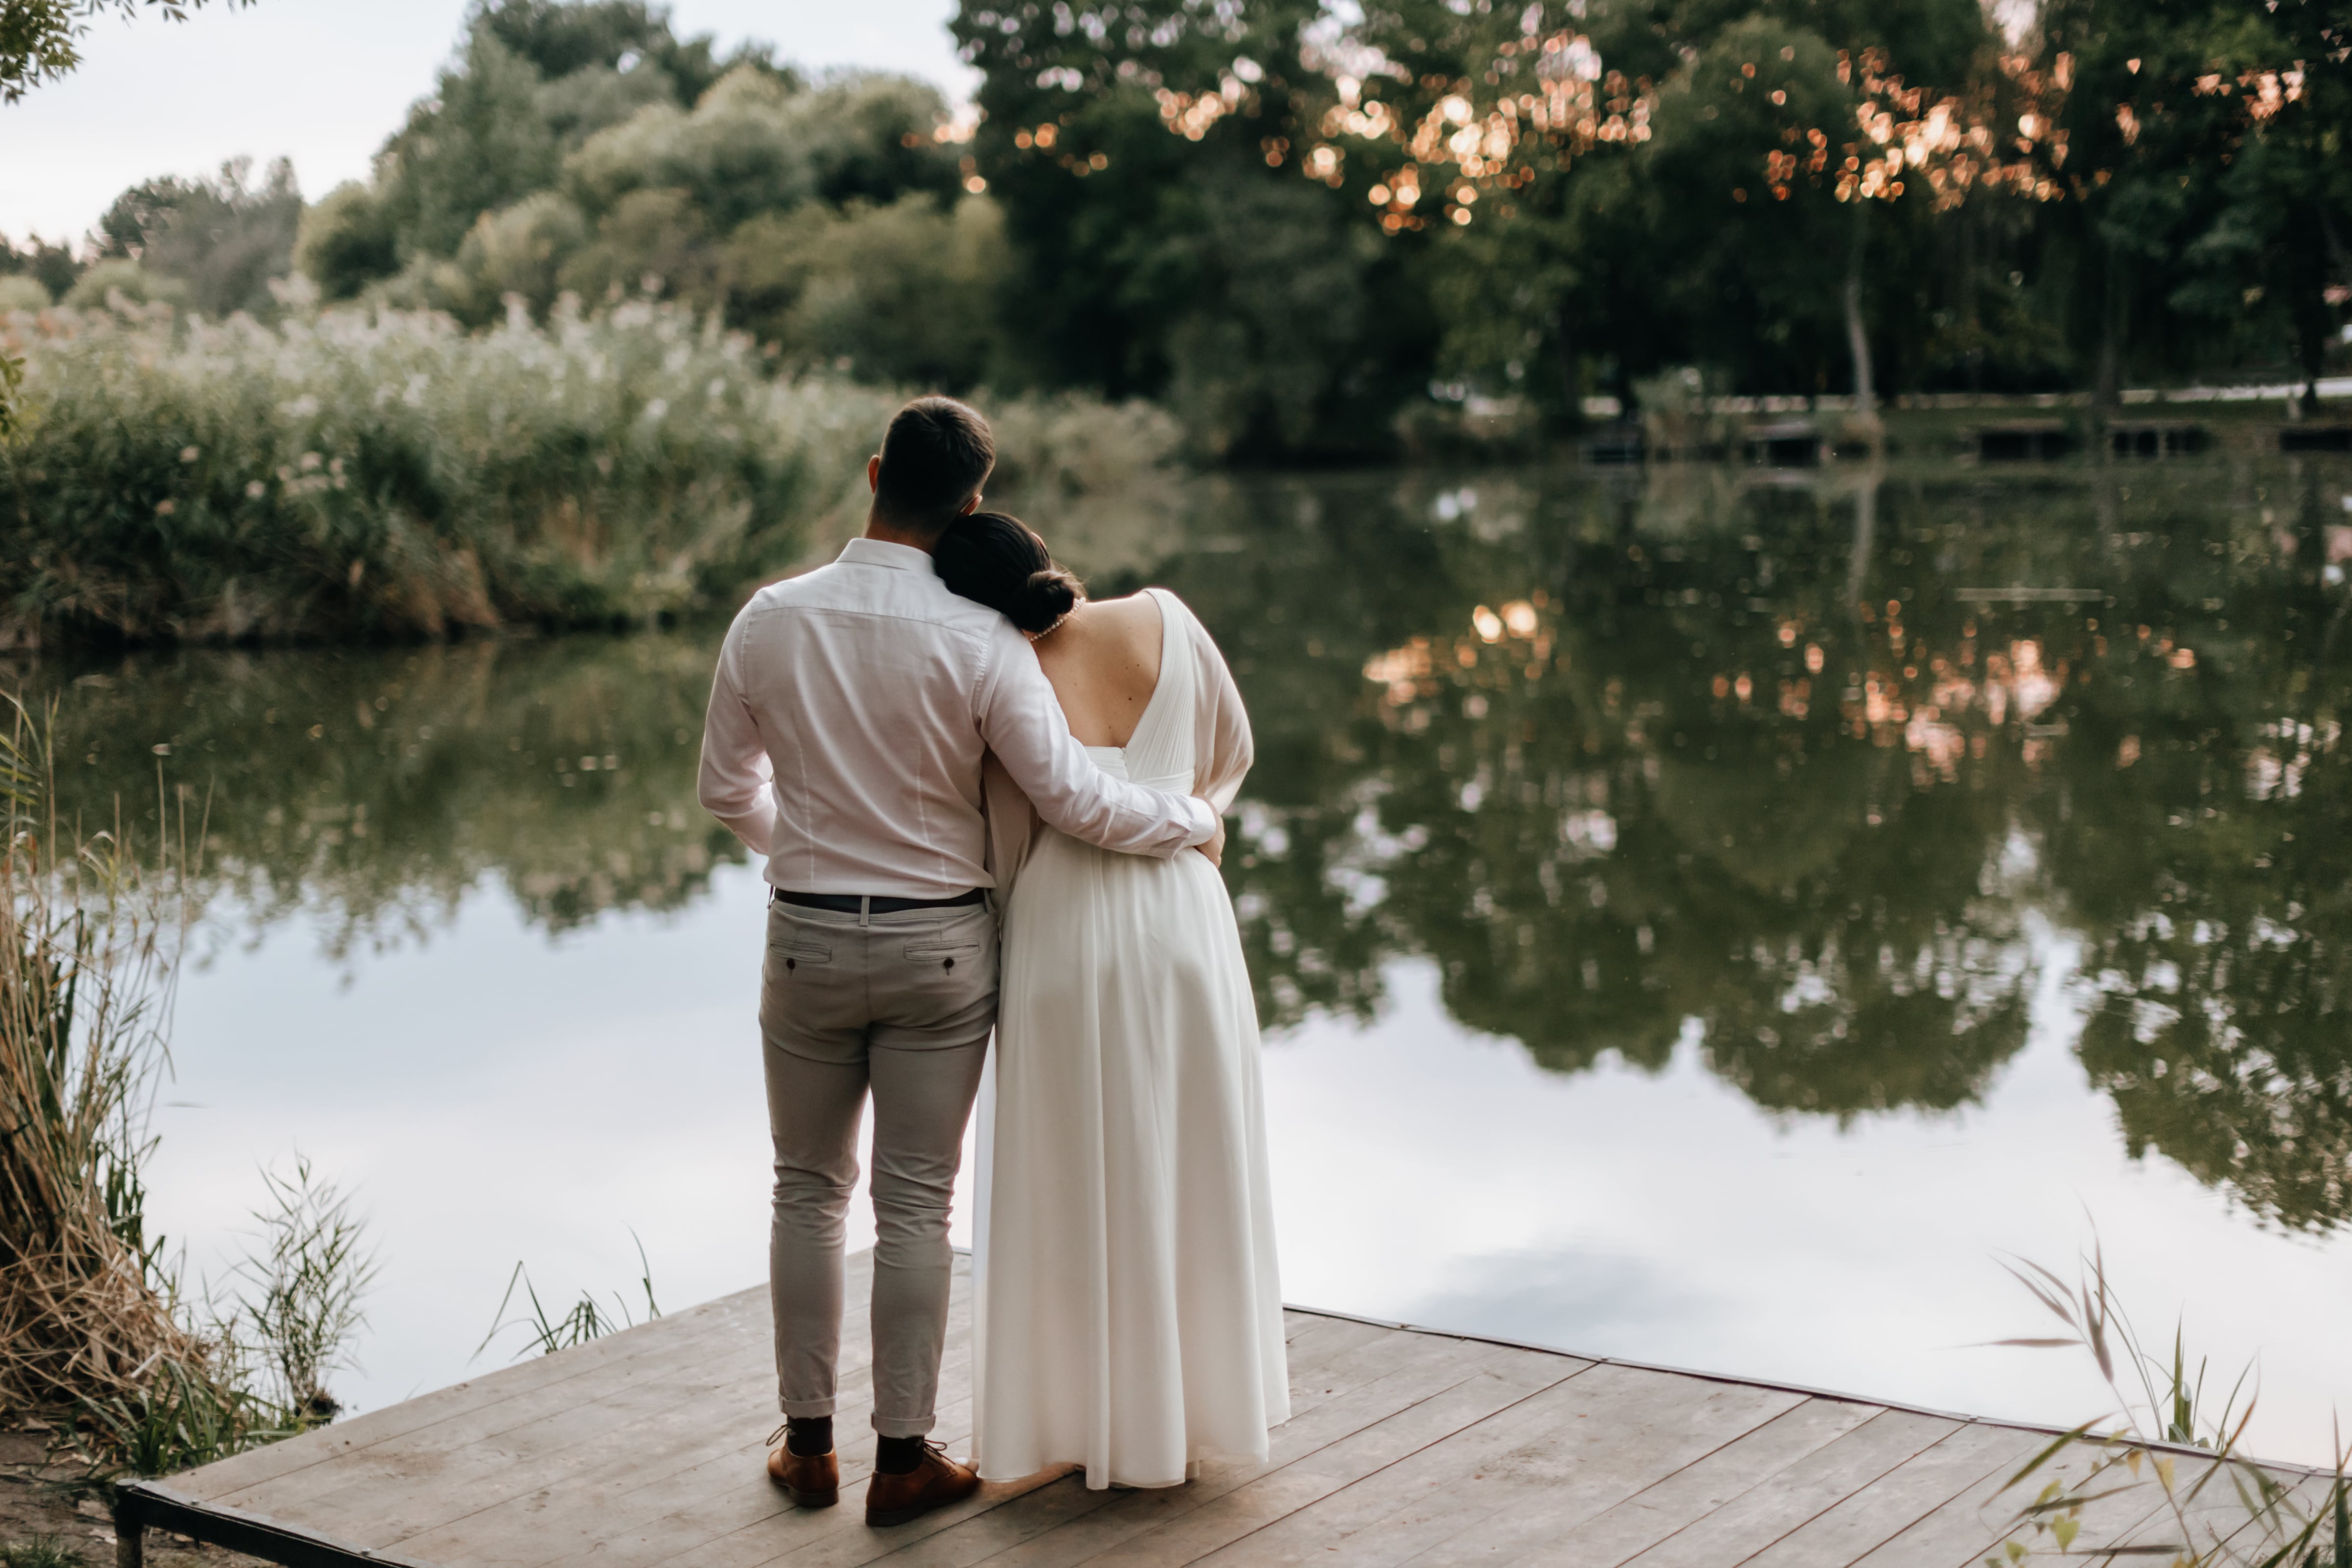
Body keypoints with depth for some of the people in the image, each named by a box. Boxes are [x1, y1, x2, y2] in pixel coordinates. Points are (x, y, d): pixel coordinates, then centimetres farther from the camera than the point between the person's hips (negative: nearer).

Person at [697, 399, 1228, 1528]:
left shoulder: (769, 621, -6)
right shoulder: (981, 642, -15)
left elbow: (727, 789, 4)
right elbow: (1071, 798, -15)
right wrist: (1195, 823, 2)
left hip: (808, 939, 2)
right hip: (938, 944, -2)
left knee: (810, 1190, 16)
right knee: (916, 1205, 7)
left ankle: (808, 1444, 23)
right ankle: (902, 1458, 15)